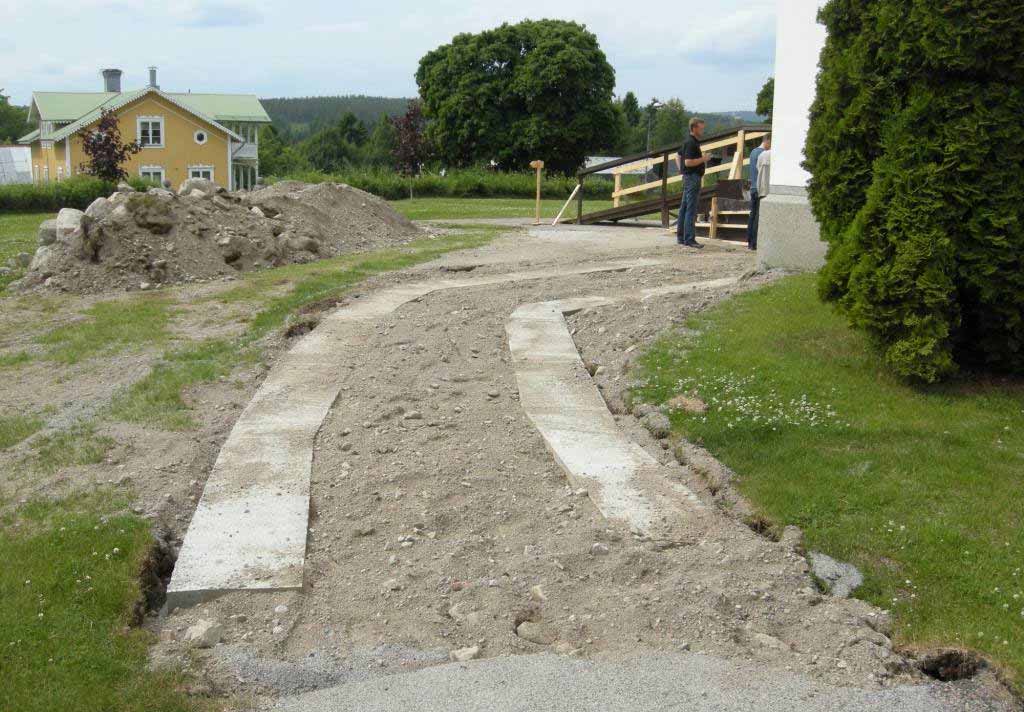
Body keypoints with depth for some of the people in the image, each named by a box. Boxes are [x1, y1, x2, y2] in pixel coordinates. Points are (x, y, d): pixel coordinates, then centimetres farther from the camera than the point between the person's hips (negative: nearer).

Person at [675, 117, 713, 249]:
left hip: (688, 177, 11)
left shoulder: (691, 141, 16)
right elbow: (688, 162, -23)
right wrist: (703, 159, -16)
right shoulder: (691, 143, -16)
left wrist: (681, 170, 17)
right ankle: (689, 239, -11)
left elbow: (678, 157, 25)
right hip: (693, 177, -11)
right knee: (691, 210, -10)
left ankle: (681, 237, 18)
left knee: (684, 208, 13)